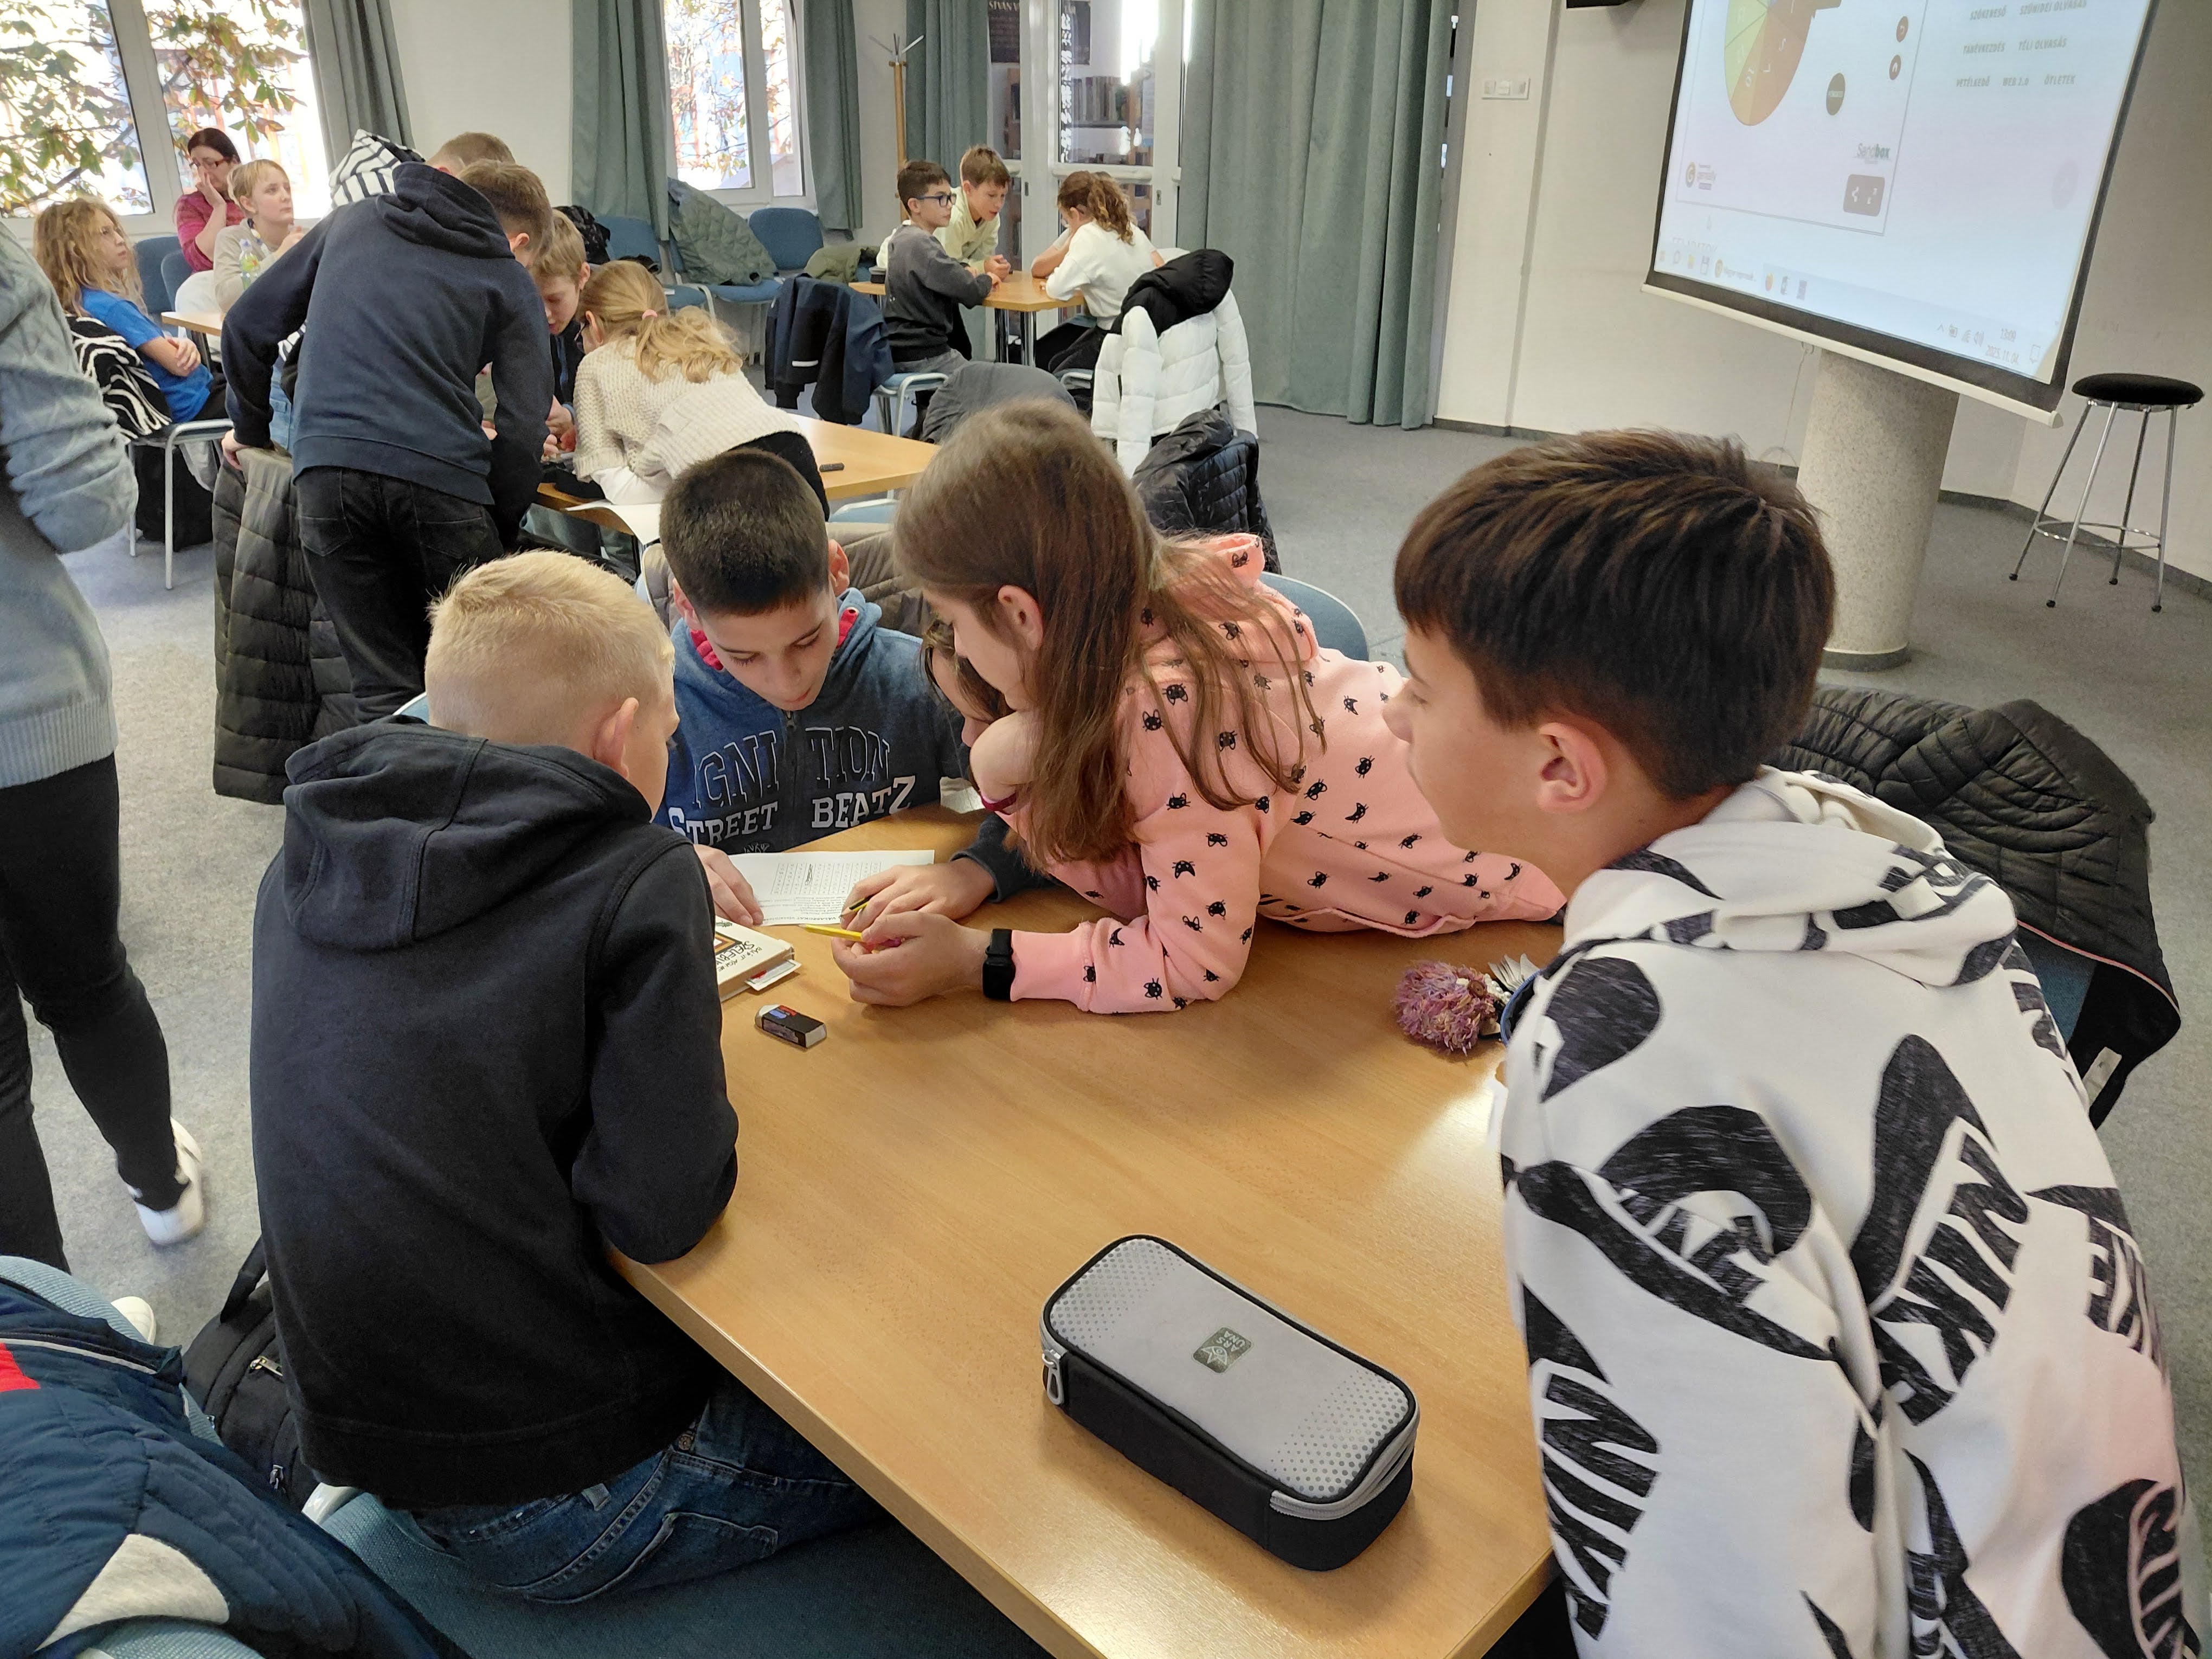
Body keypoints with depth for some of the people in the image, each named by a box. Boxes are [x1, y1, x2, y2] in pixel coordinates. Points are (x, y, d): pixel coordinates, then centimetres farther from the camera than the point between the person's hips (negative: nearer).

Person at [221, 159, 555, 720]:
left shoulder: (350, 222, 23)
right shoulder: (510, 281, 13)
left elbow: (246, 326, 25)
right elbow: (524, 427, 1)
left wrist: (250, 426, 38)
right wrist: (498, 530, 10)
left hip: (326, 468, 3)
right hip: (438, 474, -3)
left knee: (385, 690, 6)